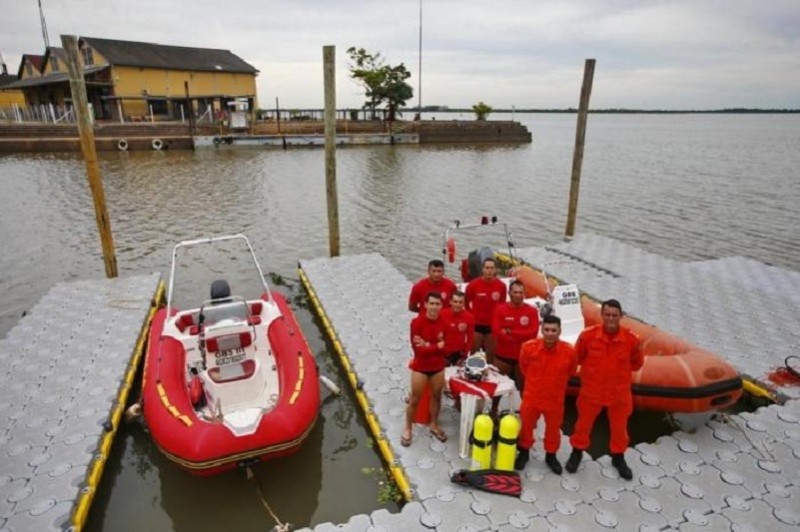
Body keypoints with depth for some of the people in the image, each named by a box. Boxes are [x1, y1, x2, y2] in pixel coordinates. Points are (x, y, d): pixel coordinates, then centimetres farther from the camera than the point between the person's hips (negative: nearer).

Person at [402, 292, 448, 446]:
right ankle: (407, 429, 28)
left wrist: (428, 345, -23)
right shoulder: (417, 322, -20)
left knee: (436, 396, 18)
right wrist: (438, 346, -18)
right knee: (415, 399, 9)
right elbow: (418, 349, -24)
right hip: (420, 367, -3)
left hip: (438, 366, 3)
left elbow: (448, 346, -11)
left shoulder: (445, 321, -9)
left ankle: (434, 425, 40)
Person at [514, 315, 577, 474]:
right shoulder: (528, 347, -21)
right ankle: (524, 452, 42)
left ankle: (551, 456, 44)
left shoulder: (569, 351, -20)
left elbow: (571, 371, 4)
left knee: (553, 430, 19)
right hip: (531, 396, 0)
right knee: (526, 426, 17)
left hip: (555, 399, 0)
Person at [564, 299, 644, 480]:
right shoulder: (588, 335, -19)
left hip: (619, 392, 1)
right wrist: (592, 369, 2)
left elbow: (637, 363, 3)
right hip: (591, 390, -1)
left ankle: (618, 457, 44)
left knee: (619, 427, 20)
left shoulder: (631, 339, -17)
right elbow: (577, 357, 0)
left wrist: (619, 370, 1)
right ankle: (577, 452, 39)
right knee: (584, 423, 16)